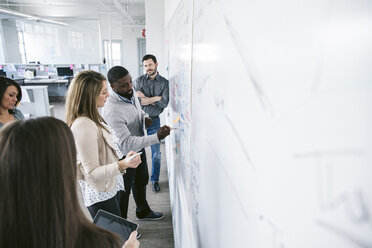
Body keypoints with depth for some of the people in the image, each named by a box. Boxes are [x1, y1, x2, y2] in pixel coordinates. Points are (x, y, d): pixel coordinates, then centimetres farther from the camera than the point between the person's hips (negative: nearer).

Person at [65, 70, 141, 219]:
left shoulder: (92, 118, 3)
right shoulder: (83, 126, -28)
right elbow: (92, 173, -27)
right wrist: (122, 165, -39)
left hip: (110, 188, 9)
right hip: (100, 196, -9)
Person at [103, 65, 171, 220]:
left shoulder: (130, 92, -9)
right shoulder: (112, 111, -36)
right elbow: (126, 144, -37)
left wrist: (145, 116, -10)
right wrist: (157, 137, -44)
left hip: (139, 148, 8)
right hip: (125, 156, -8)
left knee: (141, 181, 27)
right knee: (123, 191, 13)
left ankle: (143, 212, 53)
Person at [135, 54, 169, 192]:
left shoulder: (164, 82, 0)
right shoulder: (139, 81, 0)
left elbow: (164, 103, -10)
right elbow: (138, 101, -13)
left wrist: (146, 99, -13)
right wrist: (156, 98, -12)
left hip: (154, 120, 0)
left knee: (156, 153, 6)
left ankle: (155, 179, 24)